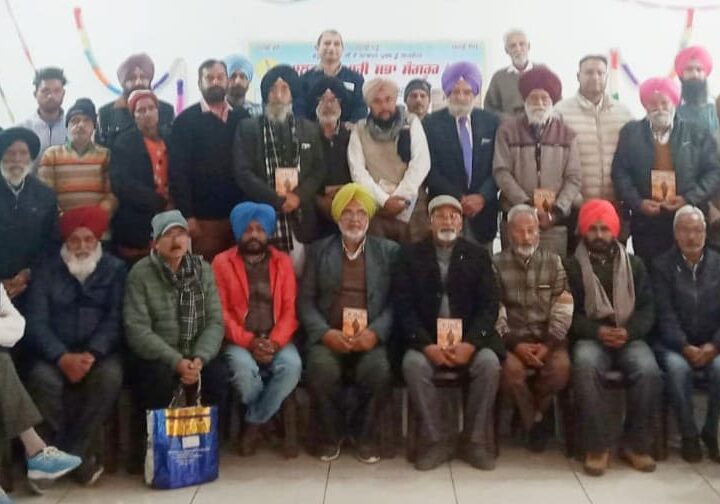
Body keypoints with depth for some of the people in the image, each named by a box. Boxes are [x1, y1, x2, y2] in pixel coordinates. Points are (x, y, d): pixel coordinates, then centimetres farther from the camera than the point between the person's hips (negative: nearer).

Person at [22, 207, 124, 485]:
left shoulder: (115, 269, 5)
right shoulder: (46, 271, 5)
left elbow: (115, 319, -4)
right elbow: (36, 322, -5)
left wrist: (92, 354, -22)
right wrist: (62, 357, -22)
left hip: (99, 350, 0)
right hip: (54, 352, 0)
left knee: (110, 376, -32)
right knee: (43, 379, -32)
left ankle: (75, 452, -17)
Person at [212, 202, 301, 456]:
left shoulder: (282, 261, 9)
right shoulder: (222, 262, 4)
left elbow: (290, 309, 2)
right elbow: (221, 311, -4)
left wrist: (275, 342, -15)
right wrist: (248, 341, -16)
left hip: (275, 340, 2)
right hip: (239, 341, -2)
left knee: (292, 365, -30)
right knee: (244, 369, -34)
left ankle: (254, 424, -8)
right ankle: (261, 417, 0)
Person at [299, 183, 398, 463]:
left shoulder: (389, 251, 12)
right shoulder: (319, 250, 13)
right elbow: (305, 300, 5)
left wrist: (375, 332, -13)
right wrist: (325, 332, -12)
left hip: (371, 338, 0)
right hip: (328, 337, 0)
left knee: (378, 370, -31)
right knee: (322, 369, -31)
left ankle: (362, 433, 0)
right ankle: (332, 432, -1)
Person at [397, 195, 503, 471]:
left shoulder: (478, 255, 8)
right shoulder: (411, 255, 5)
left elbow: (488, 306, 0)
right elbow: (404, 306, -3)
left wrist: (470, 343, -18)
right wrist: (426, 344, -18)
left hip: (468, 339, 1)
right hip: (426, 339, -1)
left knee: (489, 362, -27)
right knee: (413, 363, -30)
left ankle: (475, 441, -11)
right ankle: (434, 442, -17)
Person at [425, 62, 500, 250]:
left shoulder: (491, 122, 8)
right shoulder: (431, 123, 2)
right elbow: (430, 170, -4)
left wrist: (482, 197, -10)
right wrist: (459, 198, -11)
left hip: (483, 210, 2)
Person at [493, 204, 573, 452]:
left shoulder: (554, 261, 8)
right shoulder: (497, 263, 4)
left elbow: (563, 309, 0)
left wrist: (549, 344, -13)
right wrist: (514, 343, -17)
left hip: (548, 339, 1)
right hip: (512, 339, -1)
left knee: (561, 366, -30)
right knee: (510, 368, -33)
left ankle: (532, 412, 0)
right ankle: (535, 421, -5)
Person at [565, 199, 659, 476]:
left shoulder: (634, 264, 13)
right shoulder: (571, 266, 6)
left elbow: (647, 310, 8)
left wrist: (628, 332, -12)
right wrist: (597, 331, -16)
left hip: (629, 337, 2)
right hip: (590, 337, -2)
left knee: (649, 371, -30)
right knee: (585, 367, -36)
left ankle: (636, 443, -11)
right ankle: (597, 445, -24)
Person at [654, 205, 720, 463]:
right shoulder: (662, 265, 2)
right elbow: (665, 314, -6)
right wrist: (685, 347, -19)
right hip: (674, 344, -1)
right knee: (677, 367, -33)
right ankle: (689, 435, -14)